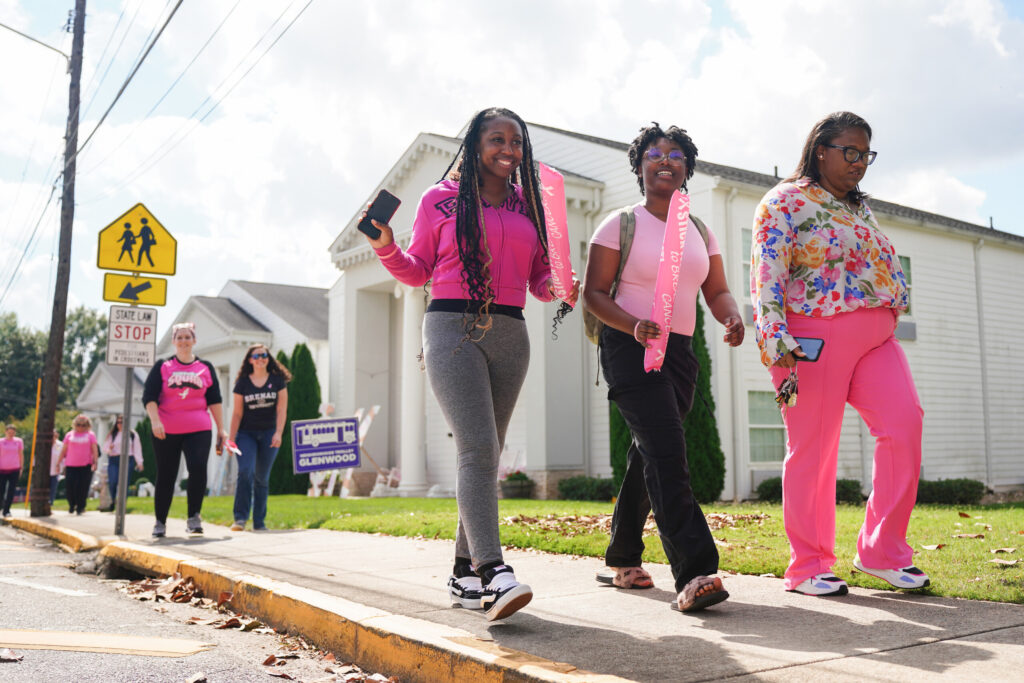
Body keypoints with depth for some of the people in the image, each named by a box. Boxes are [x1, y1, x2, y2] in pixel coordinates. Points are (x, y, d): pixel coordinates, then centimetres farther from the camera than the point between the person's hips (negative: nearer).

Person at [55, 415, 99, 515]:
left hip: (86, 465, -1)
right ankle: (72, 506, 18)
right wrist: (58, 463, 11)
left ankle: (80, 508, 8)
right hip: (71, 465, 1)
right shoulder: (69, 435, 12)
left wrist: (95, 462, -10)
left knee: (83, 487, -3)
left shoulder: (91, 435, 8)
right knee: (70, 486, -5)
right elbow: (63, 450, 14)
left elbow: (95, 449, 2)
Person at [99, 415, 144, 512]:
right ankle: (112, 503, 2)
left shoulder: (132, 434, 10)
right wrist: (109, 448, -12)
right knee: (112, 482, -14)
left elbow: (137, 449, 8)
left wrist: (139, 462, 2)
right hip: (113, 461, 1)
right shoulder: (112, 435, 15)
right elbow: (105, 447, 12)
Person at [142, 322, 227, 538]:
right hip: (166, 431, 0)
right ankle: (160, 523, 19)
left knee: (198, 469, -19)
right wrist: (155, 421, -14)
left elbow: (214, 399, 10)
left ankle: (194, 518, -6)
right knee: (165, 477, 6)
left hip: (198, 430, 0)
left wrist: (221, 429, 5)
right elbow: (149, 396, 0)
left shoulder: (206, 368, 10)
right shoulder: (162, 366, 6)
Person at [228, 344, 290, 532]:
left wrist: (278, 433, -12)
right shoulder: (242, 383, 3)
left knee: (262, 478, 4)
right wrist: (231, 438, -1)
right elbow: (237, 413, 4)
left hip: (269, 433, 1)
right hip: (246, 433, -1)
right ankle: (240, 518, -15)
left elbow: (281, 410, 0)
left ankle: (259, 522, 12)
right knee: (245, 471, -19)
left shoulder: (277, 380, 3)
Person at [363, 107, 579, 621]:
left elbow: (540, 279, 17)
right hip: (453, 327, -4)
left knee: (485, 454, 6)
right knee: (478, 447, -19)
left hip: (510, 334, 5)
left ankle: (465, 573, 15)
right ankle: (491, 572, -26)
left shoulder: (529, 207, 17)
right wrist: (387, 248, -8)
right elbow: (418, 271, 10)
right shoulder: (440, 200, 7)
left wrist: (559, 286, -4)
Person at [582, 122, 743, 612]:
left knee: (649, 457, 11)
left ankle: (621, 561, 26)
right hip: (629, 350, -6)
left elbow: (717, 291, 13)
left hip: (680, 353, 6)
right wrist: (633, 325, -22)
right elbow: (594, 292, -5)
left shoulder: (700, 232, 15)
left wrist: (732, 317, -11)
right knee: (666, 450, -21)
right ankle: (693, 573, -26)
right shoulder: (619, 224, -1)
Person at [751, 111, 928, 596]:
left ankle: (883, 551, 2)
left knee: (905, 424, -10)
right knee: (812, 449, -3)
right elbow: (766, 275, -12)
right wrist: (776, 342, -22)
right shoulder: (786, 202, -2)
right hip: (815, 339, -7)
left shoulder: (860, 208, 22)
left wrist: (891, 318, 20)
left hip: (875, 338, 7)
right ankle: (807, 567, 10)